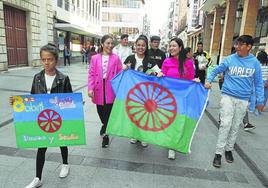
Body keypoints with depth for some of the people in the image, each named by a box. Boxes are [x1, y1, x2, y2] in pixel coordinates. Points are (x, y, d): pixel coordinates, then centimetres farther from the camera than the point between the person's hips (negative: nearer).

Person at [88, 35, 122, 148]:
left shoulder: (116, 58, 1)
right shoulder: (95, 58, 3)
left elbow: (119, 74, 1)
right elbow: (91, 74, 0)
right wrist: (90, 88, -9)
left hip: (111, 89, -2)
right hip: (99, 89, 2)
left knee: (108, 111, 0)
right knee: (100, 111, 15)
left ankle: (105, 134, 19)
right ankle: (105, 126, 47)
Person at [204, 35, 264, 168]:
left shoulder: (255, 62, 2)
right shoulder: (229, 60, -3)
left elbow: (258, 82, 7)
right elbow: (215, 71, 8)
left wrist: (260, 101, 4)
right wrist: (209, 81, -11)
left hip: (243, 99, 2)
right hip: (228, 96, -2)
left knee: (235, 126, 10)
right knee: (225, 124, -9)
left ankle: (229, 149, 28)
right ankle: (218, 153, 0)